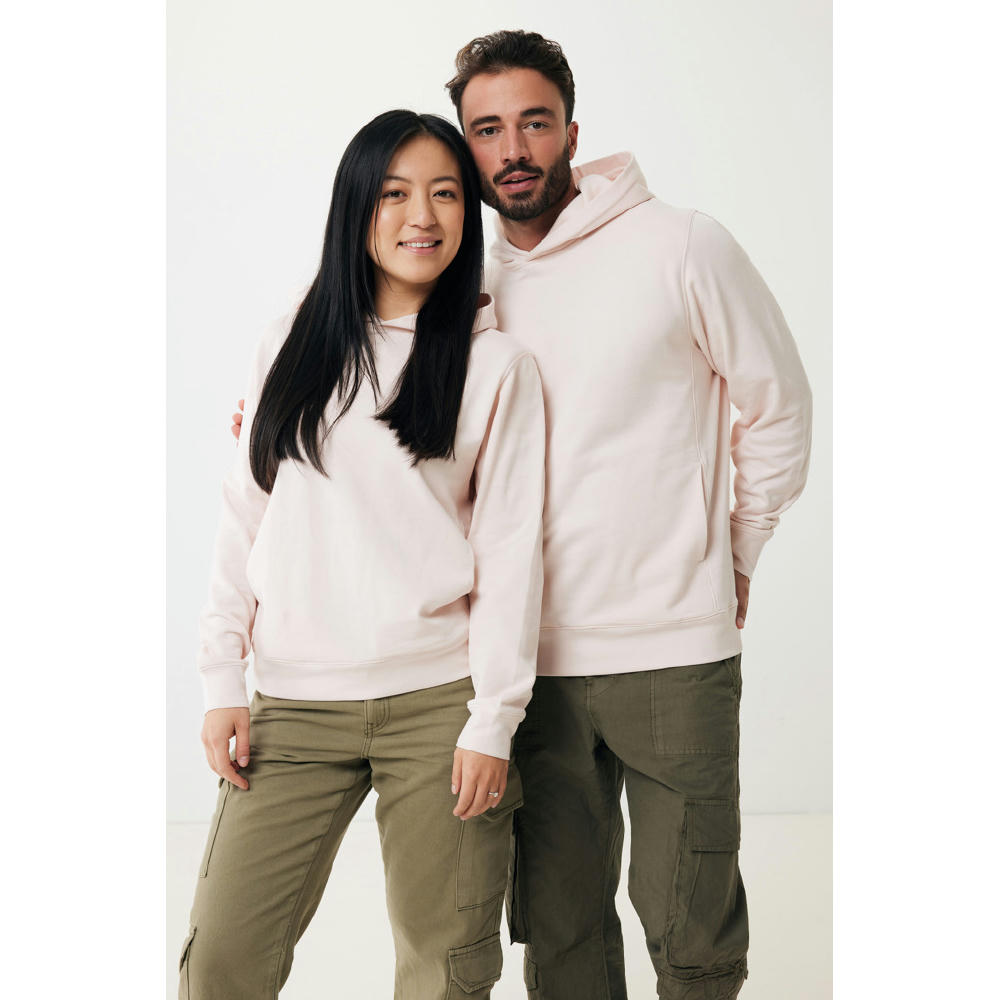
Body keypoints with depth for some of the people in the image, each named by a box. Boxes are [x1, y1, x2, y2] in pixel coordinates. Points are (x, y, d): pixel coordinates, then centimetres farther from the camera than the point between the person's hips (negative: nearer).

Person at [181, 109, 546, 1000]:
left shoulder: (498, 364, 1)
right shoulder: (291, 352, 10)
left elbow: (511, 550, -2)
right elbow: (245, 522, 11)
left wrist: (492, 723, -6)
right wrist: (224, 683, 5)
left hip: (438, 702, -2)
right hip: (294, 705, 2)